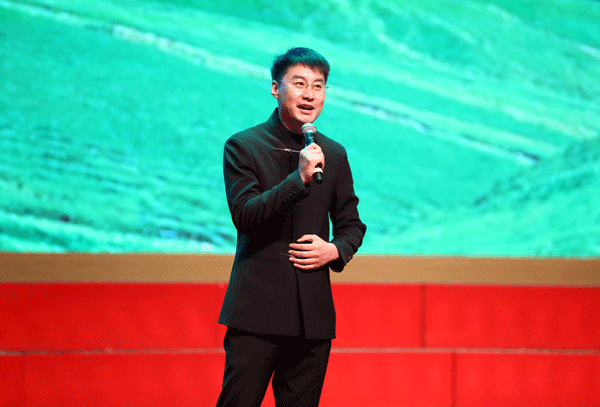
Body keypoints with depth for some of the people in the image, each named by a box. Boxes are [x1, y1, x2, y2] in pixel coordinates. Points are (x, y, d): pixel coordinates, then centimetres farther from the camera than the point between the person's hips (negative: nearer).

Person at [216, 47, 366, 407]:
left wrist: (335, 250, -2)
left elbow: (351, 224, 20)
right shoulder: (243, 147, 0)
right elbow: (244, 215, -12)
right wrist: (299, 178, -22)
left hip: (314, 312, 4)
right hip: (257, 309, -4)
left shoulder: (334, 155, 13)